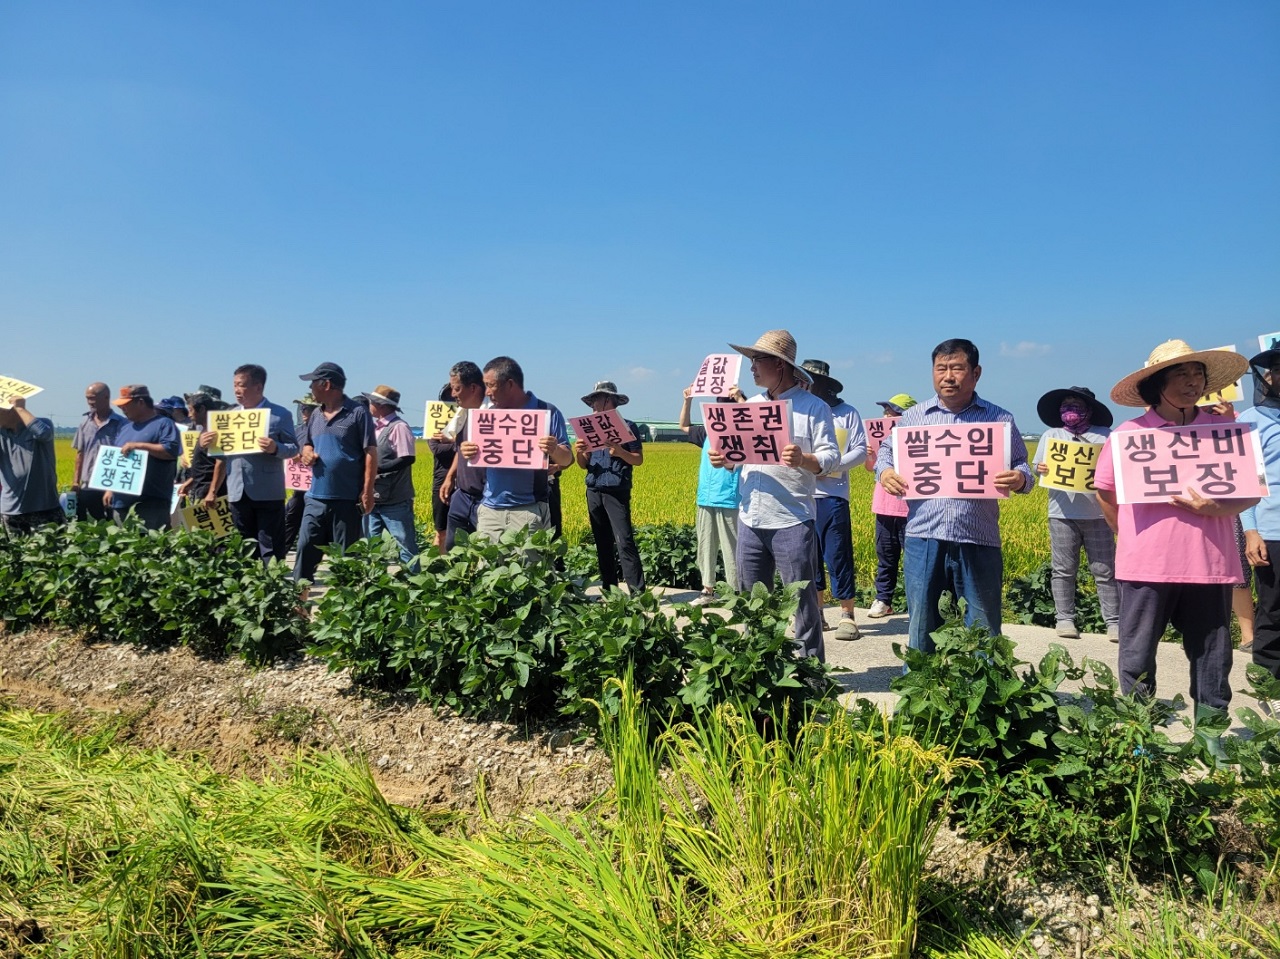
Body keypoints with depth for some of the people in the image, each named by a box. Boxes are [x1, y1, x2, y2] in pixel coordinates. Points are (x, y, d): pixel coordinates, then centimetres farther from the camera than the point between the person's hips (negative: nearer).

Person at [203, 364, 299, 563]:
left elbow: (293, 448, -6)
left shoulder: (280, 415, -4)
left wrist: (275, 448, -25)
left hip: (267, 493, -5)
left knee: (270, 550, -1)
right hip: (237, 493, 5)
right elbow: (222, 455, 13)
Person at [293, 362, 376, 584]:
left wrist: (367, 491, -14)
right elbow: (307, 445, 26)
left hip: (347, 498, -6)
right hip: (316, 497, 6)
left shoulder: (357, 413, -6)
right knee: (305, 547, 6)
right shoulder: (316, 415, 13)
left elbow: (370, 453, -9)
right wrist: (307, 454, 0)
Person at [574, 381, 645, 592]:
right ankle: (608, 590, 17)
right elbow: (584, 465, 14)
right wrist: (579, 453, -8)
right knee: (602, 544, 9)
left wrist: (620, 452, -21)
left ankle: (637, 592, -12)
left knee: (624, 543, -12)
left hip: (617, 492, -6)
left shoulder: (628, 427, -1)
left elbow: (638, 459, -3)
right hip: (593, 491, 6)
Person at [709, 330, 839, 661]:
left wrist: (803, 460, -28)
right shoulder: (751, 405, 15)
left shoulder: (813, 407, -3)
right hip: (750, 519, 6)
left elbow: (831, 457, -9)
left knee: (802, 601, 1)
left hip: (791, 522, -6)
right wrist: (724, 459, -4)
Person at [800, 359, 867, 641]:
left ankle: (847, 617, 4)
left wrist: (831, 466, -15)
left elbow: (861, 450, -2)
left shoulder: (847, 413, 3)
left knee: (838, 556, -3)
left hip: (832, 494, -4)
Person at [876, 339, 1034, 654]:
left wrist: (1020, 479, -13)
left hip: (979, 542, -1)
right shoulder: (913, 417, 12)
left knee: (984, 635, 7)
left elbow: (1021, 465, 12)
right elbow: (887, 450, 20)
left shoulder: (1001, 420, 9)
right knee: (921, 631, 9)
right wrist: (884, 471, -4)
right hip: (924, 538, 1)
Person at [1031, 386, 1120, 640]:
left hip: (1098, 514, -1)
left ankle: (1114, 622, 7)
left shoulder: (1106, 436, 7)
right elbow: (1040, 467, 5)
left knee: (1105, 570, 2)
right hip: (1063, 514, 1)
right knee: (1063, 570, 4)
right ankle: (1064, 619, 11)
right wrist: (1042, 469, -18)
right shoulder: (1051, 435, 12)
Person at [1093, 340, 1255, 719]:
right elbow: (1105, 493, 10)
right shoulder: (1127, 434, 0)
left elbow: (1253, 490, 5)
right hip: (1146, 566, -1)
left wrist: (1215, 509, -13)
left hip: (1211, 565, 1)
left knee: (1213, 660, 10)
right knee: (1136, 660, 6)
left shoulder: (1227, 429, 4)